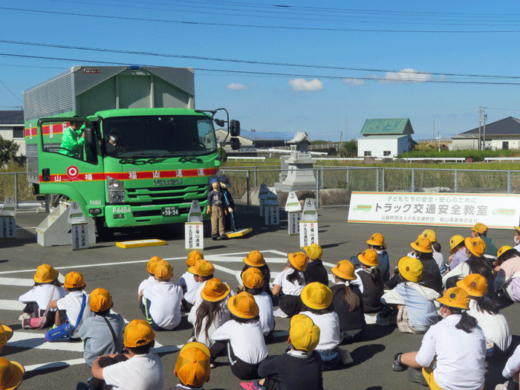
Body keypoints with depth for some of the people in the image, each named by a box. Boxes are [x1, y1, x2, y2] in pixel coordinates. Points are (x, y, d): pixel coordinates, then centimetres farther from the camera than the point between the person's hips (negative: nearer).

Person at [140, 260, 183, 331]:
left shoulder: (152, 288, -9)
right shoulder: (178, 289, -6)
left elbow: (142, 292, 15)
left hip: (156, 326, -3)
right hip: (174, 326, 3)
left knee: (145, 297, 12)